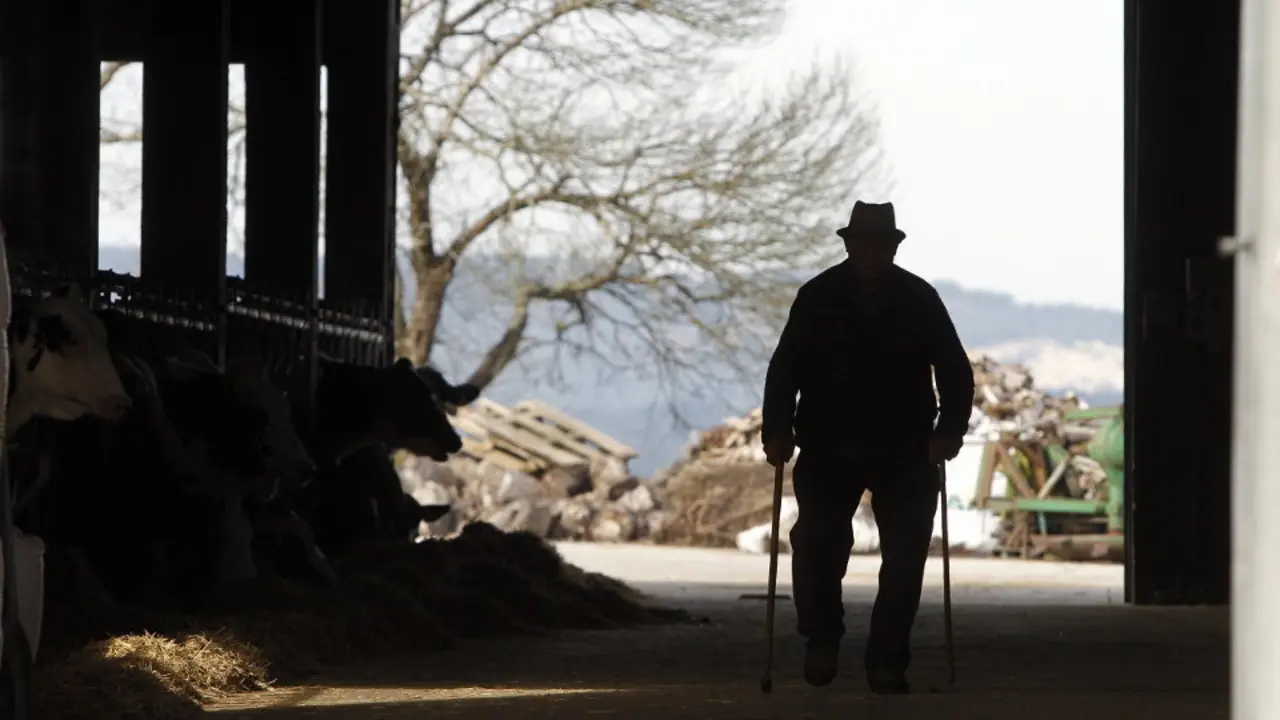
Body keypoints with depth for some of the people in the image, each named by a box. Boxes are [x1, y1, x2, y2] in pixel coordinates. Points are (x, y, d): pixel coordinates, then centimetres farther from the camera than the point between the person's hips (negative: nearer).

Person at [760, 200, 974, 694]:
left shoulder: (920, 300, -1)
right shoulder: (817, 298, -2)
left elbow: (954, 370, 0)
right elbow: (785, 367, -2)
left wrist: (950, 429, -14)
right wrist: (777, 431, -14)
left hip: (905, 452, 1)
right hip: (829, 450, -1)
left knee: (906, 556, -5)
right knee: (816, 542, -14)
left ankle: (887, 663, 4)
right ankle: (821, 638, 10)